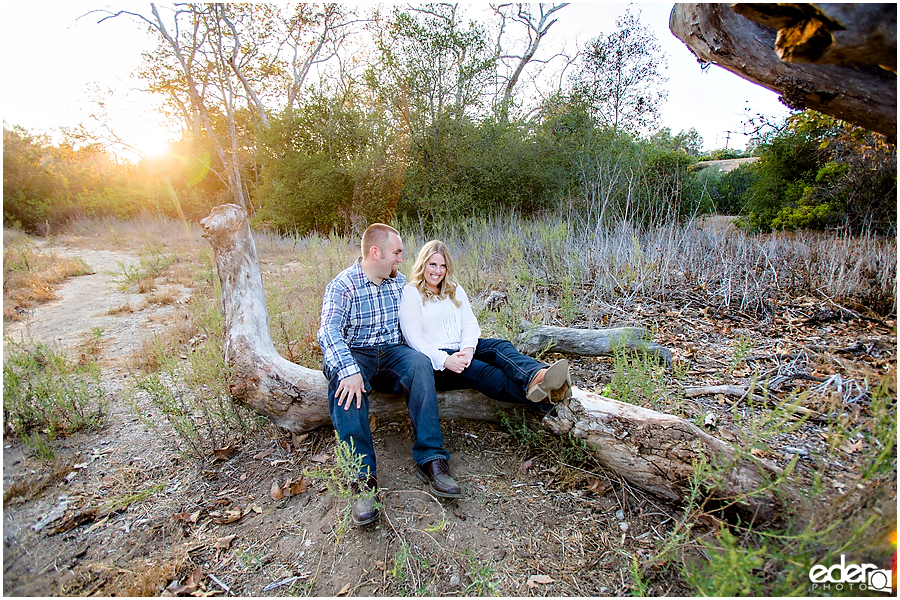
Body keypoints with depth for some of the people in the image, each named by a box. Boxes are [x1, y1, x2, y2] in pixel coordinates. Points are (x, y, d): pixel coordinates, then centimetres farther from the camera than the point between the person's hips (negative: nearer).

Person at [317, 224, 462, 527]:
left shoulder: (399, 282, 11)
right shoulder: (342, 285, -6)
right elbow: (328, 332, -21)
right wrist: (349, 370, -38)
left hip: (391, 352, 3)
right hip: (353, 354, -3)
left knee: (420, 363, -29)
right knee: (345, 383, -36)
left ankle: (431, 460, -31)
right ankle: (363, 478, -38)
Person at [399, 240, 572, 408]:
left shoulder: (454, 289, 19)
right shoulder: (411, 293, 0)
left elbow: (469, 322, 8)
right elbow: (413, 337, -9)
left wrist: (468, 348, -15)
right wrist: (444, 359, -24)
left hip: (462, 350, 5)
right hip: (435, 360, -5)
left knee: (501, 347, -26)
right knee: (480, 371, -34)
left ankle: (537, 376, -57)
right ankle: (534, 393, -57)